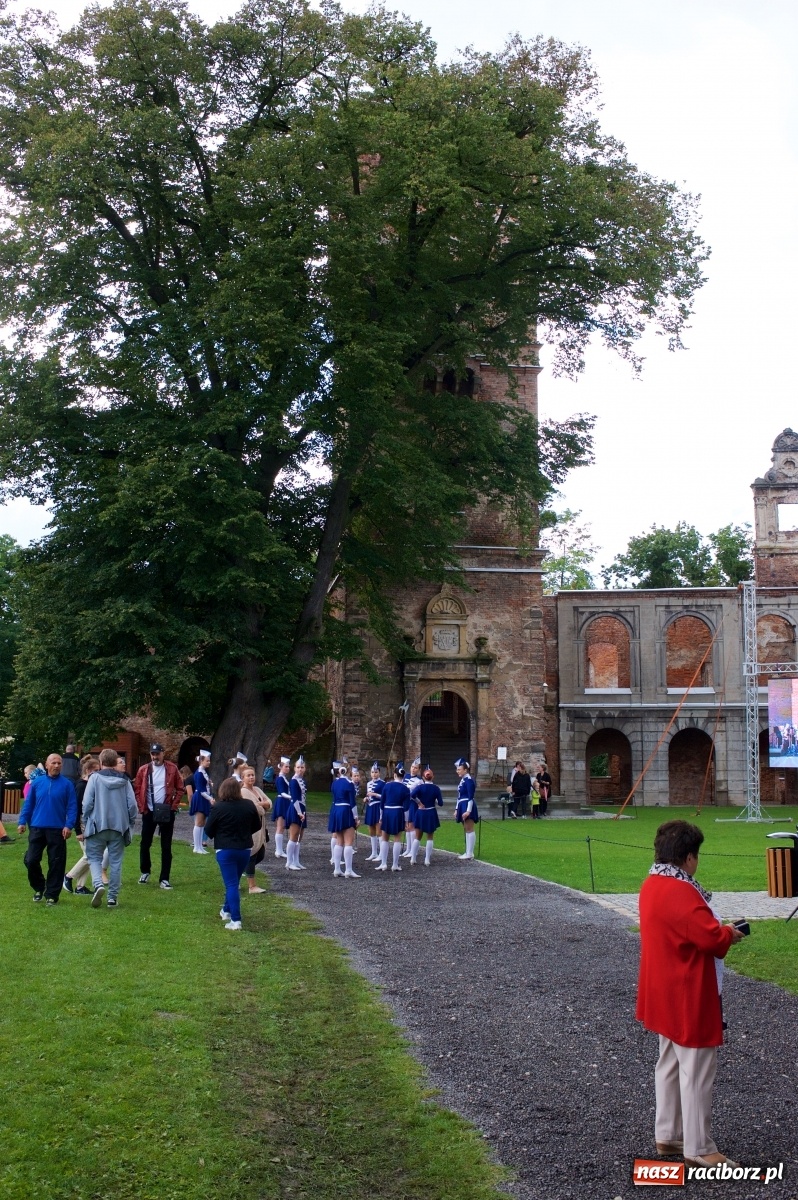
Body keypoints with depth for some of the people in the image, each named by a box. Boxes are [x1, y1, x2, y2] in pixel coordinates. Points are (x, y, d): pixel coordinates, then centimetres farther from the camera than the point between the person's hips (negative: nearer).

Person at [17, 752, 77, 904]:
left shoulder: (67, 784, -1)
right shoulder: (37, 782, 5)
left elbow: (72, 806, -3)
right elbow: (28, 803, 9)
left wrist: (69, 825, -12)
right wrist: (22, 822, 3)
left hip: (57, 830, -2)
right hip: (37, 828, 2)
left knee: (56, 863, 1)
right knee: (31, 860, 2)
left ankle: (51, 894, 12)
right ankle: (38, 888, 24)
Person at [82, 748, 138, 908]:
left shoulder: (95, 778, -4)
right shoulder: (124, 780, 4)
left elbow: (87, 803, -8)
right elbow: (132, 804, 1)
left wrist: (85, 824, 5)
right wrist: (130, 823, 15)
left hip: (97, 826, -2)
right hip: (119, 828, 2)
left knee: (94, 858, 8)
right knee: (115, 862, 9)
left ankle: (98, 884, -17)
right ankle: (113, 896, 10)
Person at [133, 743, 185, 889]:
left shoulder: (172, 769, -2)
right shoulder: (143, 770, 0)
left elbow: (180, 788, 3)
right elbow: (137, 789, 5)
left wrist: (174, 806, -5)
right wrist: (142, 807, -3)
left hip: (166, 812, -1)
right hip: (149, 812, 1)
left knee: (166, 846, 1)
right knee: (145, 843, 9)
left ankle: (164, 879, 5)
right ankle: (145, 872, 30)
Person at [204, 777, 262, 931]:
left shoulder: (218, 807, -14)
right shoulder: (250, 805, -3)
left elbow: (208, 830, -6)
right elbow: (257, 826, 9)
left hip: (225, 850, -4)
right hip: (245, 849, 4)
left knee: (231, 884, -2)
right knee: (233, 881, 22)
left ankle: (235, 920, -7)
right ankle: (227, 910, 37)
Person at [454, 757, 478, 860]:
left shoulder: (469, 781, -14)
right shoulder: (462, 780, 14)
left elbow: (471, 797, -19)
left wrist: (468, 810, -22)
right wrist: (457, 809, 18)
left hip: (468, 807, -10)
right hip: (462, 807, 10)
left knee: (469, 830, -6)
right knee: (467, 830, 12)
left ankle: (469, 854, -4)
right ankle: (468, 852, 17)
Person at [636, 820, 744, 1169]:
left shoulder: (652, 885, 7)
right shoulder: (680, 892, -25)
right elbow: (710, 937, -28)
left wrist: (718, 930, 7)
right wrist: (729, 934, -7)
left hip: (664, 993, 10)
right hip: (688, 996, -10)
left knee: (670, 1064, 19)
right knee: (696, 1070, -1)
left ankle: (667, 1135, 28)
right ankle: (698, 1149, 7)